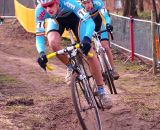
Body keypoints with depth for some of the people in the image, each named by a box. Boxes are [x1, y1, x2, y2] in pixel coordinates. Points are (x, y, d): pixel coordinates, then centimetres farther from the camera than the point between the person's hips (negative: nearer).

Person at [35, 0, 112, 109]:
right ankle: (70, 67, 1)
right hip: (57, 20, 2)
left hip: (74, 17, -2)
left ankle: (101, 91, -1)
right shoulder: (40, 10, -34)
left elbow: (89, 21, -46)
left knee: (89, 52, -14)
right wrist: (41, 53, -47)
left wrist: (86, 39, -64)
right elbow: (39, 35, -29)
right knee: (53, 42, -30)